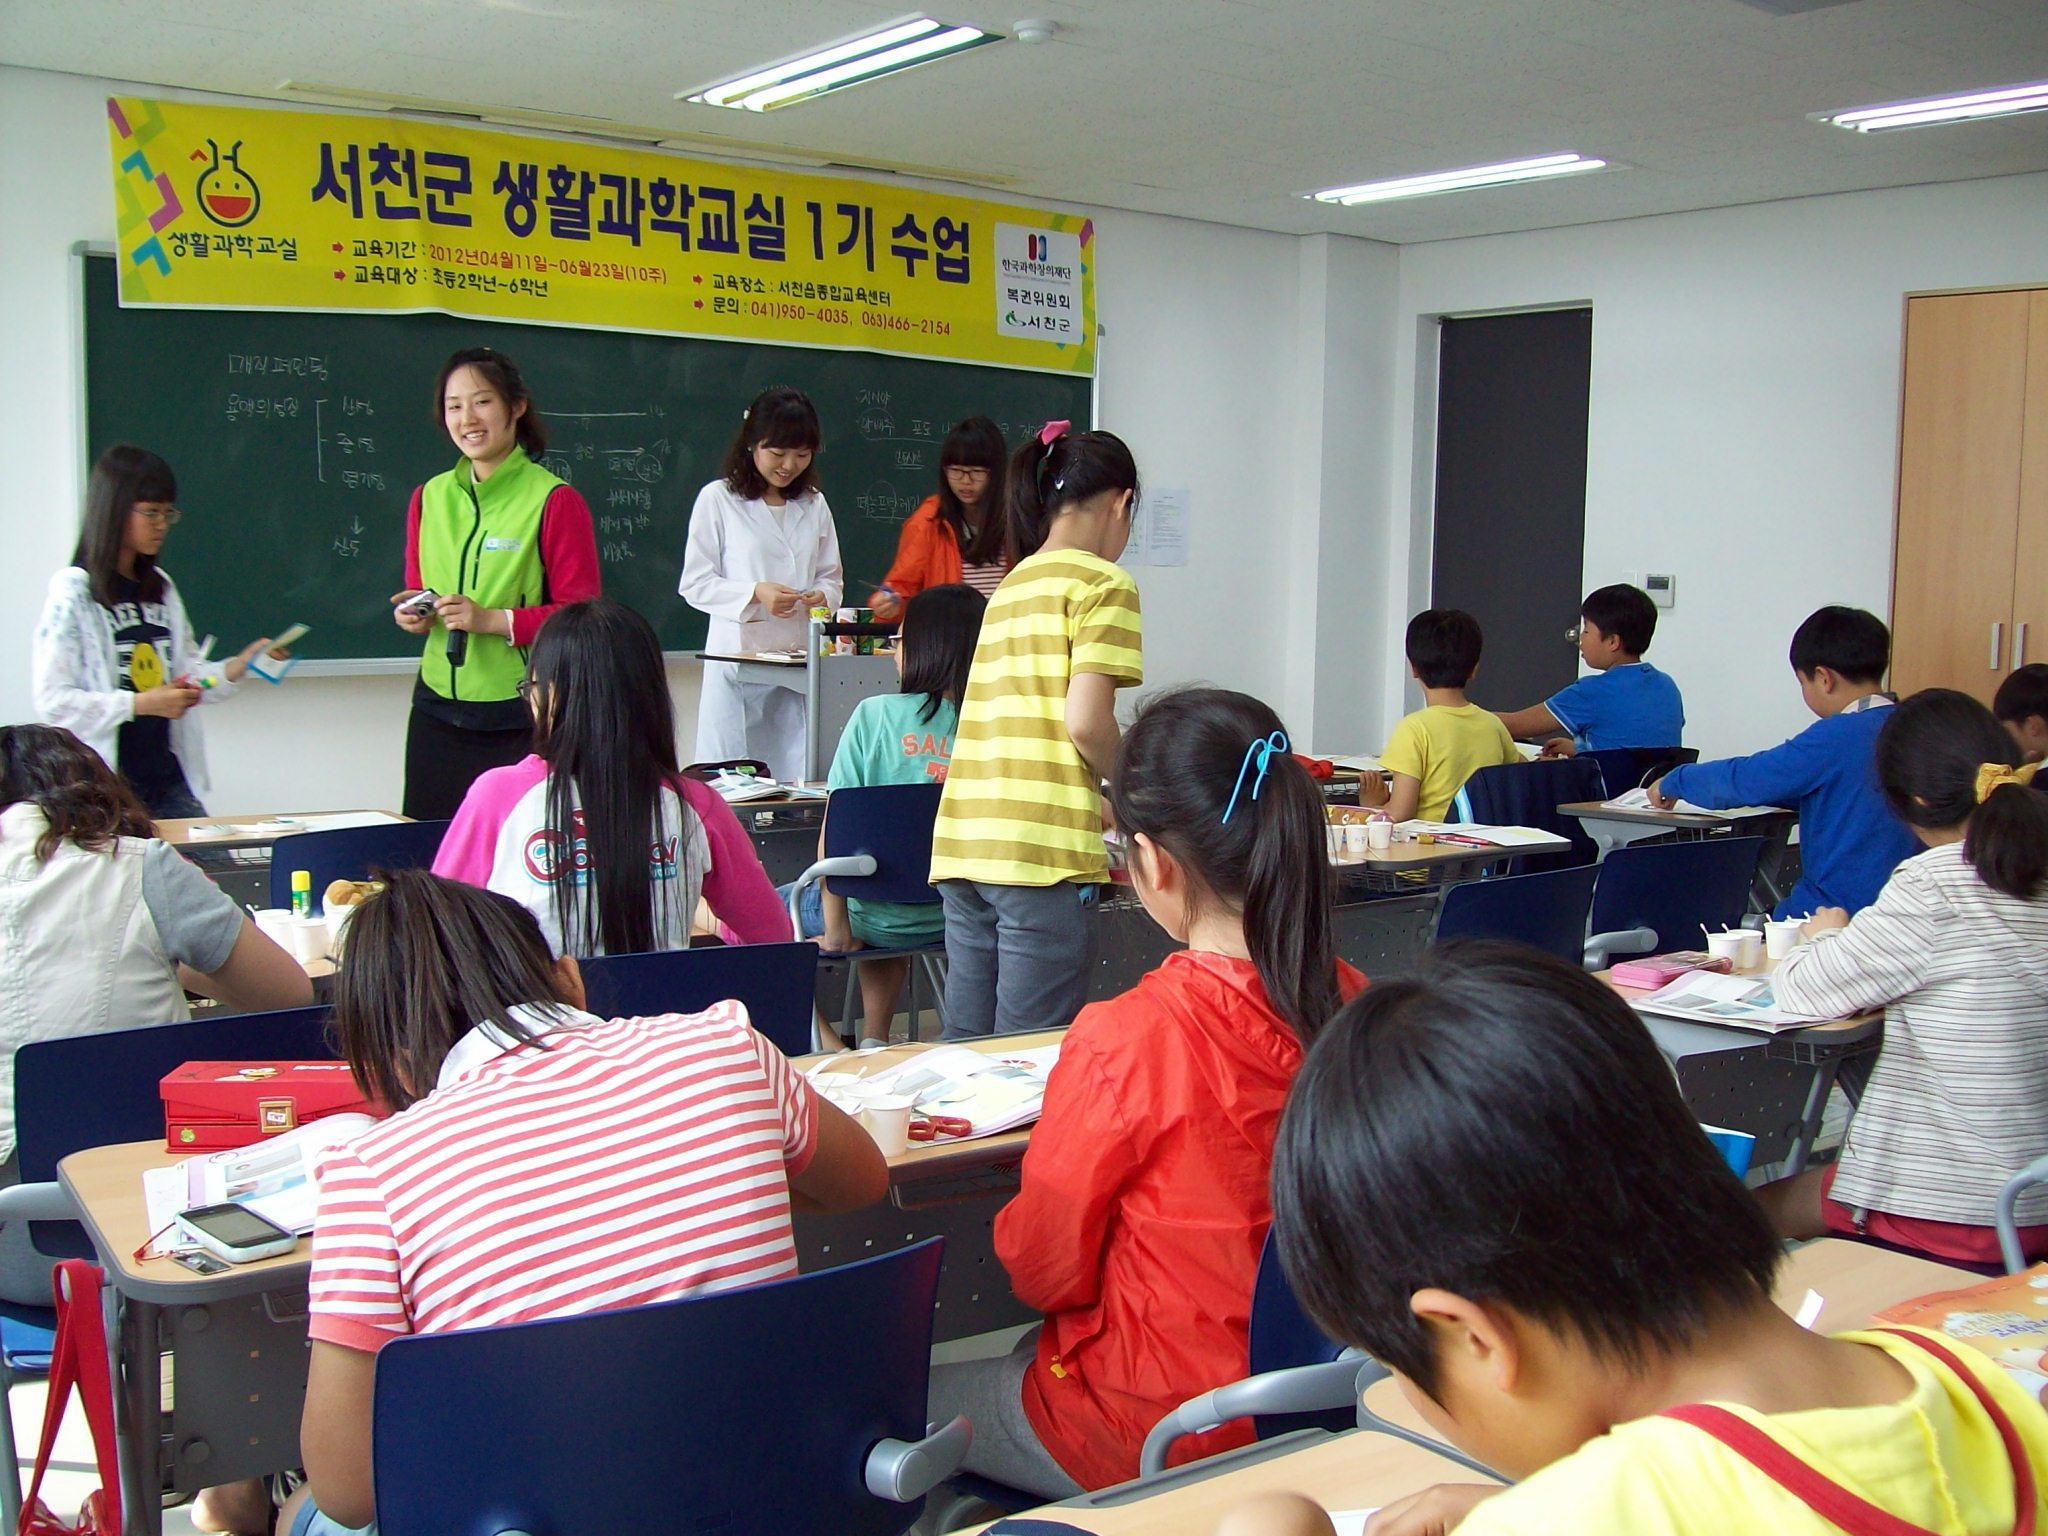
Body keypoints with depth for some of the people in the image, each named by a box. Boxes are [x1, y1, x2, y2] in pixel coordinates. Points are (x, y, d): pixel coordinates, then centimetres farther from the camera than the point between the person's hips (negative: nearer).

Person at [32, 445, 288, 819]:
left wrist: (238, 666, -1)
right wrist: (141, 704, -18)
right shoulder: (72, 592, -7)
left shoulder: (161, 588, 12)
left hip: (168, 777, 6)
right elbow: (51, 700, -13)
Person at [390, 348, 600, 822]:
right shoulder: (429, 497, 11)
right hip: (437, 714, 5)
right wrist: (412, 614, 0)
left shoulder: (555, 501, -7)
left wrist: (492, 620, -18)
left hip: (520, 718, -5)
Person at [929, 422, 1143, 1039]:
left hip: (961, 841, 7)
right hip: (1041, 847, -7)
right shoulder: (1102, 583, -2)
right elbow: (1085, 722, -13)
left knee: (965, 1050, 11)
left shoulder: (1011, 584, 20)